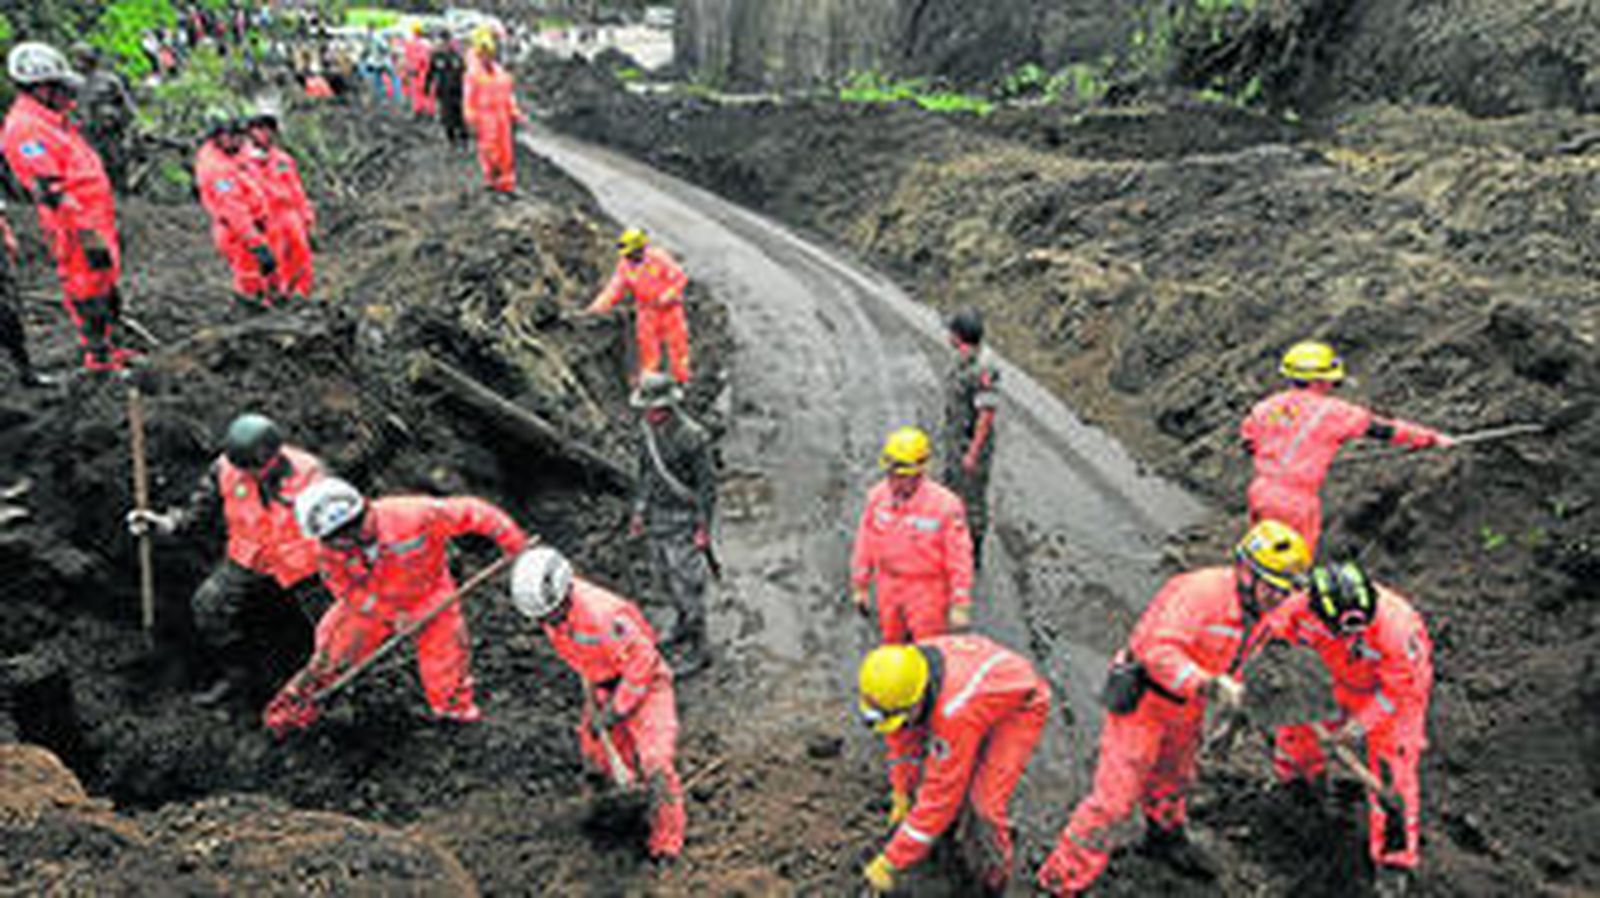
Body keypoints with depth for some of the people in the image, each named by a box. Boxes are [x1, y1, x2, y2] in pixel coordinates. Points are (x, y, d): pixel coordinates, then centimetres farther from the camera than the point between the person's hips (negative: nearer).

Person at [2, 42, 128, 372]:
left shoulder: (52, 122, 16)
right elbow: (50, 193, -22)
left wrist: (108, 228, 25)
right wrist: (89, 238, -25)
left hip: (97, 223, 10)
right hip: (77, 232, -10)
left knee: (107, 288, 17)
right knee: (88, 295, -2)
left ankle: (108, 347, 28)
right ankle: (98, 358, 6)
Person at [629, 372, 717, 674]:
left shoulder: (692, 437, -23)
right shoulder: (648, 429, 0)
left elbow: (707, 483, -17)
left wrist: (704, 528, -18)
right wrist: (639, 511, 15)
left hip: (684, 518, -8)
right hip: (658, 514, 8)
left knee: (687, 582, -3)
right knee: (664, 573, 21)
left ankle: (697, 649, 9)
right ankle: (685, 623, 43)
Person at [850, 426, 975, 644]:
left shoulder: (944, 504, -22)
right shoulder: (878, 496, -8)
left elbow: (960, 557, -17)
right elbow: (865, 543, 4)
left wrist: (960, 605, -15)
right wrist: (860, 586, 9)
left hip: (927, 592, -4)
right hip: (888, 590, 4)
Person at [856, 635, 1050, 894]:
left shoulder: (954, 710, -44)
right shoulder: (899, 678, -24)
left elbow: (942, 793, -36)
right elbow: (903, 739, -3)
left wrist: (891, 862, -30)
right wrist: (903, 793, 5)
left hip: (1019, 705, -7)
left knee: (984, 803, -15)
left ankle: (993, 882, 9)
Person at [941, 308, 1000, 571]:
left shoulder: (982, 369, -26)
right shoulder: (963, 362, 5)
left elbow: (987, 414, -25)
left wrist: (973, 453, -23)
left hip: (973, 446, -10)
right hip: (956, 442, 10)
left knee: (973, 500, 2)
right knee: (953, 492, 18)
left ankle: (973, 556, 15)